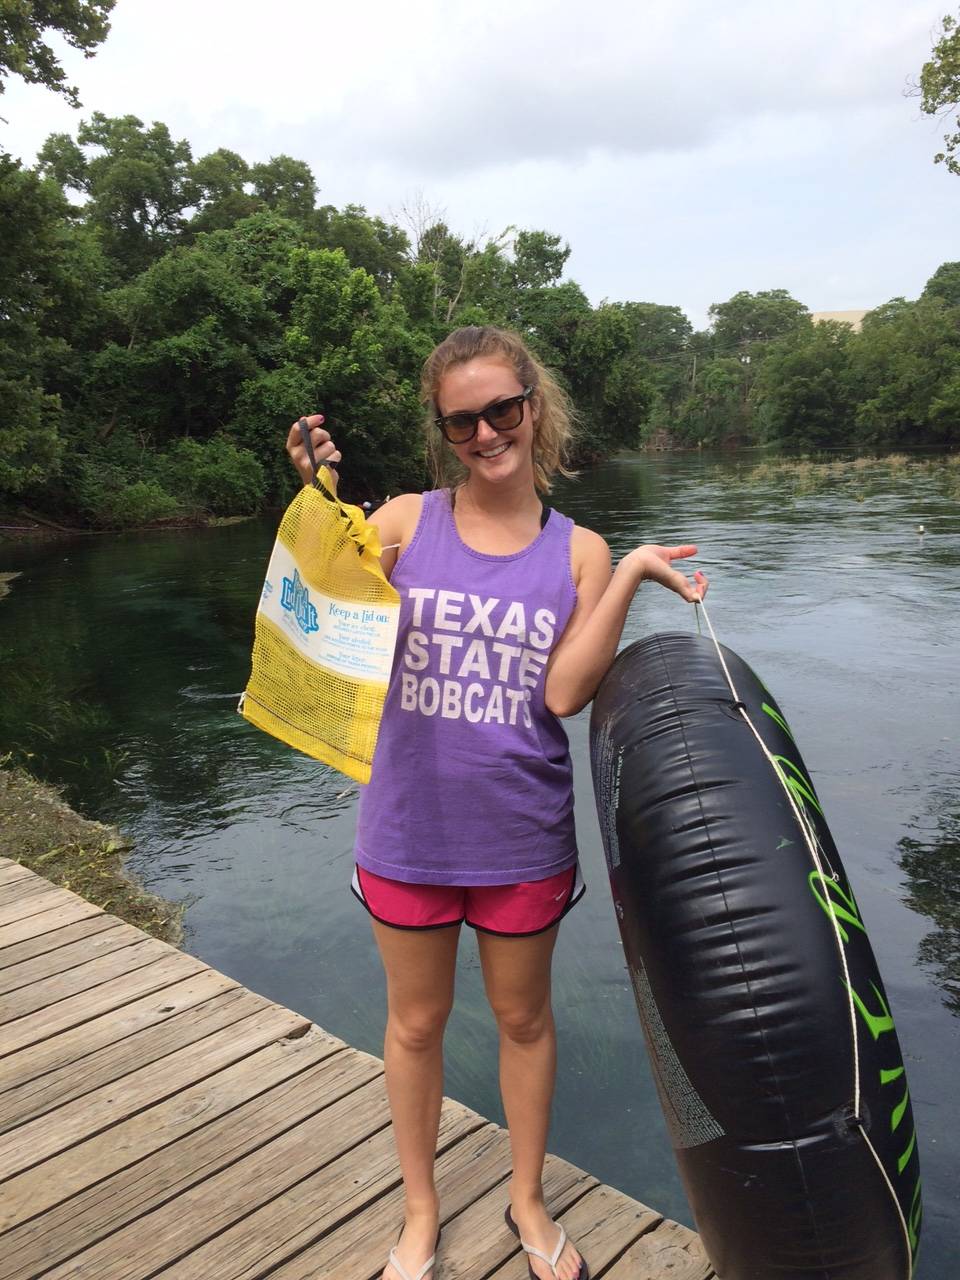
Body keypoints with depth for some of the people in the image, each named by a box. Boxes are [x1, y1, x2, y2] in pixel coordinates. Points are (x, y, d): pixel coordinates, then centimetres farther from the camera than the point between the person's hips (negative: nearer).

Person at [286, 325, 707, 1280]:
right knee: (415, 1024, 18)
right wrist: (315, 497, -23)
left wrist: (629, 576, -17)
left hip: (522, 838, 1)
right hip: (409, 832, 0)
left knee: (524, 1018, 21)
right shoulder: (405, 522, -5)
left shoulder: (579, 550, -4)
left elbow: (563, 692, -14)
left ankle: (528, 1202, 47)